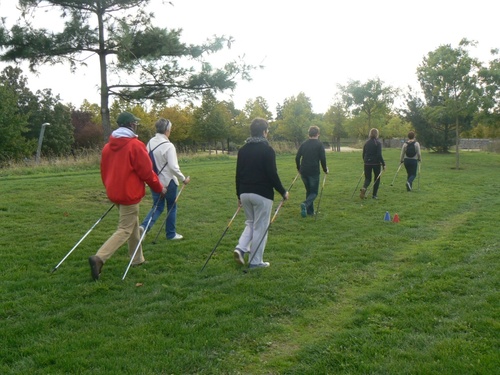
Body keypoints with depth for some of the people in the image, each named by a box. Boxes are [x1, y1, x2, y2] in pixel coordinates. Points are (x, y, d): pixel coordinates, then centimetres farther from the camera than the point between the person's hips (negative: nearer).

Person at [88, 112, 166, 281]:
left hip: (114, 193, 8)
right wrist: (159, 188, 2)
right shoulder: (136, 145, -15)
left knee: (133, 225, 21)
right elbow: (147, 172, -13)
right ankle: (99, 258, -16)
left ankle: (137, 259, 29)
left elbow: (104, 171, 13)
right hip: (130, 194, -8)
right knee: (125, 230, -3)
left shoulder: (108, 146, 7)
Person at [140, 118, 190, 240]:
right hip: (168, 182, -6)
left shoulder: (150, 143, 1)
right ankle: (171, 234, 21)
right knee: (172, 207, 12)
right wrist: (184, 179, -11)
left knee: (157, 206, 15)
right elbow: (173, 166, -23)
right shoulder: (168, 146, -19)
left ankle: (144, 226, -6)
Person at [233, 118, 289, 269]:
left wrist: (239, 195, 20)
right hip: (262, 194, -6)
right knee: (260, 227, 4)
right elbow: (272, 174, -14)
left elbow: (238, 174, 11)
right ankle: (255, 261, 10)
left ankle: (241, 248, 1)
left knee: (250, 223, 22)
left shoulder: (243, 150, 8)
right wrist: (283, 192, -2)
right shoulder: (267, 150, -11)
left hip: (245, 193, 6)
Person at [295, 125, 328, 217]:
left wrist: (299, 168, 22)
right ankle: (305, 204, -24)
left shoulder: (303, 144, 9)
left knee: (308, 191, 18)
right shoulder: (319, 144, -4)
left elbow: (297, 157, 8)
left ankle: (310, 211, 16)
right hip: (314, 172, -5)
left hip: (304, 172, 5)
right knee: (314, 192, 5)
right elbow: (323, 159, -10)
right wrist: (325, 169, 4)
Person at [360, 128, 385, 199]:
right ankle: (374, 195, 12)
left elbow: (363, 154, 8)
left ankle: (364, 188, -20)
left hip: (367, 163, 4)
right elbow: (379, 155, -14)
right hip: (376, 163, -3)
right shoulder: (378, 143, -8)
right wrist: (383, 164, -8)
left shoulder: (366, 143, 5)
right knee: (377, 179, 13)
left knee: (367, 178, 12)